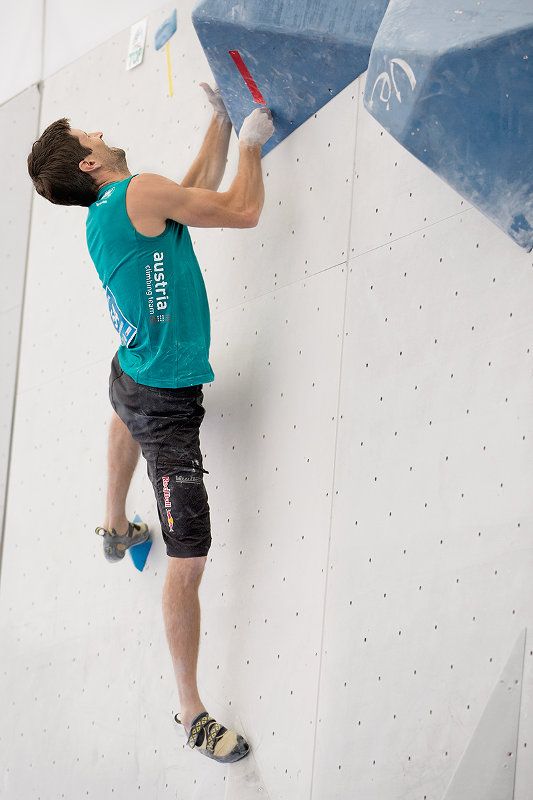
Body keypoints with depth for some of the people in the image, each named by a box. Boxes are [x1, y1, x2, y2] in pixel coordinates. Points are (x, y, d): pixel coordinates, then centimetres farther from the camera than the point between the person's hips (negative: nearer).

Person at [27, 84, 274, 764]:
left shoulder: (105, 215, 6)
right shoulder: (140, 193, -21)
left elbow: (201, 188, 18)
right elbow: (242, 211, -17)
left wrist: (221, 117, 21)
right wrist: (251, 142, -1)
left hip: (135, 378, 10)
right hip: (167, 407, -10)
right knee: (187, 563, -6)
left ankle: (114, 528, 68)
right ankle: (192, 714, 1)